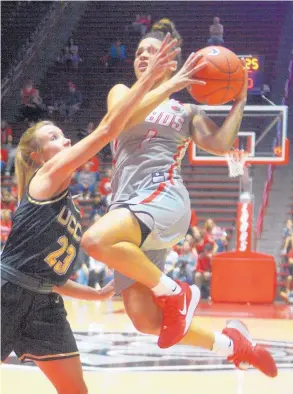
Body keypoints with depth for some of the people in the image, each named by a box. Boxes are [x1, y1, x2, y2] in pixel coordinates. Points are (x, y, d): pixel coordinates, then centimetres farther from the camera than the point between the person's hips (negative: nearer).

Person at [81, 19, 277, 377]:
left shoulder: (185, 111, 19)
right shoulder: (122, 92, 22)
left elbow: (222, 144, 3)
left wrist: (239, 101, 4)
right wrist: (170, 86, -8)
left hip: (163, 196, -3)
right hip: (128, 206, 3)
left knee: (96, 240, -37)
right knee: (145, 320, -8)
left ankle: (174, 293, -17)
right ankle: (229, 344, 13)